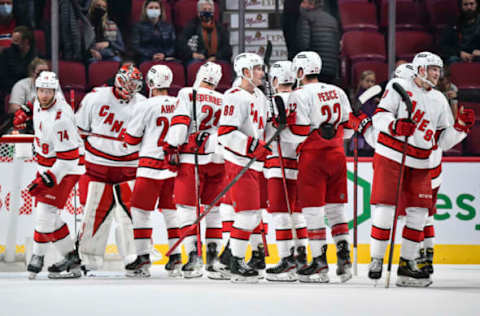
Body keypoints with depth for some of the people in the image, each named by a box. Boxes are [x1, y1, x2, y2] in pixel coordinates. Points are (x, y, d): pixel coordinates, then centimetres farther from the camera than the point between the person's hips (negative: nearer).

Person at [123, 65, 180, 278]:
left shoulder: (147, 106, -10)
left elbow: (131, 139, -2)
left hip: (152, 166, -5)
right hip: (174, 165, 5)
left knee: (140, 211, 2)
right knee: (171, 211, 12)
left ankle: (143, 260, -3)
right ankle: (176, 259, 10)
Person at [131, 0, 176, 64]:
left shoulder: (168, 27, 20)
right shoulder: (139, 26, 12)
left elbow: (173, 46, 12)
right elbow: (136, 46, 3)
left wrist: (164, 54, -10)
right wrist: (152, 56, -12)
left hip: (166, 59, 3)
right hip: (147, 60, -3)